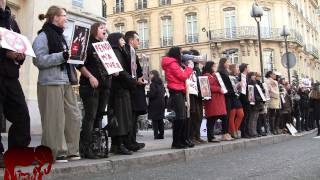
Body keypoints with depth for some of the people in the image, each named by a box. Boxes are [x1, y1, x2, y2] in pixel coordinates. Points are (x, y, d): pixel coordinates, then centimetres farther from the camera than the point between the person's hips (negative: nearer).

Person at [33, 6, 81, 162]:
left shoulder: (60, 36, 21)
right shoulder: (43, 36, -4)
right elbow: (39, 60, -16)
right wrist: (61, 56, -22)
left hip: (66, 82, 9)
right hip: (51, 82, -8)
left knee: (74, 116, 6)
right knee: (55, 120, -6)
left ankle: (71, 151, 15)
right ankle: (56, 153, 4)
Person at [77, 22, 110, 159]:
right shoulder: (88, 44, -1)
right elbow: (79, 64, -9)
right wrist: (90, 77, -18)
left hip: (104, 86, 7)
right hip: (90, 86, -7)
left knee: (99, 116, 9)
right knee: (90, 116, -9)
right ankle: (86, 148, -6)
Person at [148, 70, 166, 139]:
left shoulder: (153, 84, -14)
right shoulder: (161, 83, 11)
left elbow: (151, 94, -17)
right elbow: (164, 91, 21)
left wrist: (147, 94, -1)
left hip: (154, 104, -8)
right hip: (161, 103, 8)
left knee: (155, 120, -6)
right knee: (160, 120, 11)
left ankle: (156, 135, -8)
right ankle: (161, 134, 14)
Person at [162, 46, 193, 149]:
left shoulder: (174, 64, 21)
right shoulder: (172, 64, -8)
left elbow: (182, 76, 20)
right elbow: (183, 76, -13)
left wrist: (187, 68, 11)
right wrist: (189, 67, 1)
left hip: (179, 93, 10)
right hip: (176, 93, -10)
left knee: (183, 118, 11)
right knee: (179, 118, -11)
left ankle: (182, 141, 17)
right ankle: (176, 143, -8)